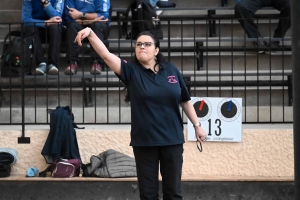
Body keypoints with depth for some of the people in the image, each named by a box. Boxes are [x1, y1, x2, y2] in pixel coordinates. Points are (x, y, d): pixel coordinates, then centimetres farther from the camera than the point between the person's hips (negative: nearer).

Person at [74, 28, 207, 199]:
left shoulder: (171, 70, 2)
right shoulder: (131, 71, -3)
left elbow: (185, 100, 9)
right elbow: (106, 55, -17)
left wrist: (197, 125, 9)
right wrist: (91, 34, -31)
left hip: (172, 139, 1)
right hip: (144, 141, -1)